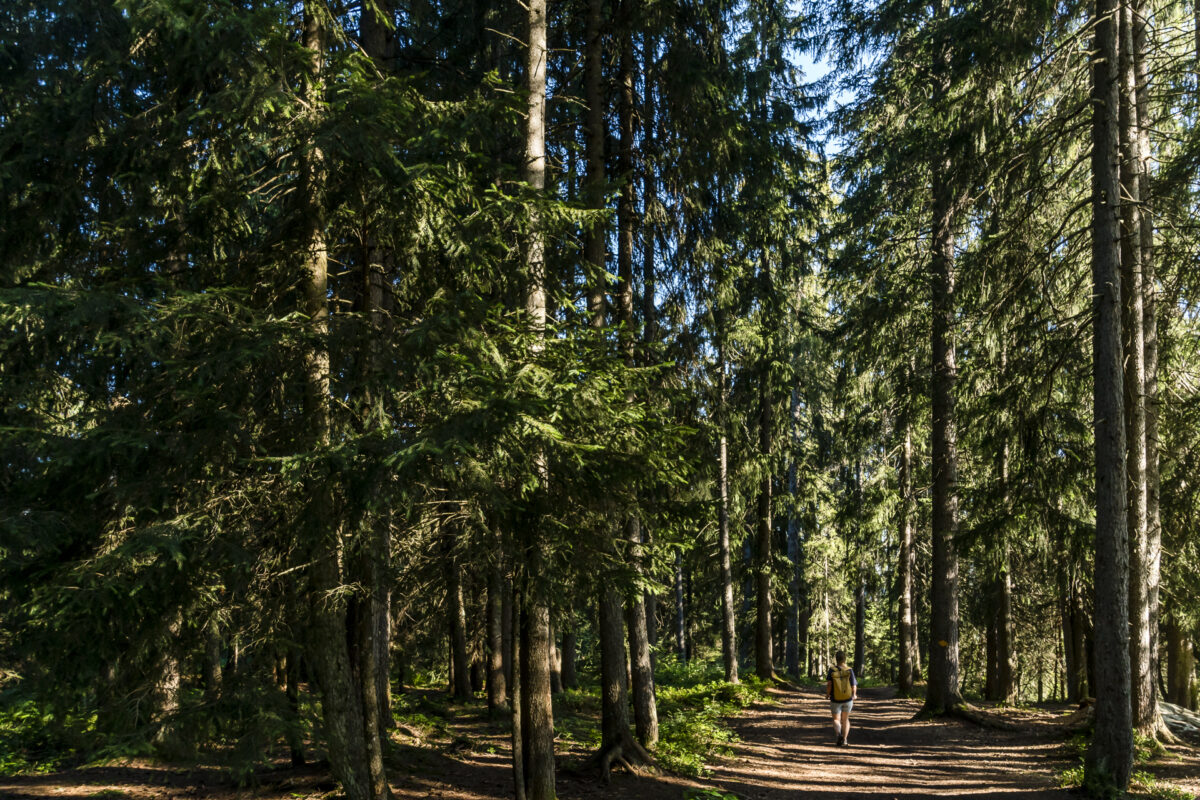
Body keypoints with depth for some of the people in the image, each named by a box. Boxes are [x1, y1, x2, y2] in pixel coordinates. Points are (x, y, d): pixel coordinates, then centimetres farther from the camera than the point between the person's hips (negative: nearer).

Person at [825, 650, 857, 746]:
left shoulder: (832, 671, -9)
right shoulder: (849, 670, -9)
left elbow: (828, 684, -18)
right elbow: (854, 686, -10)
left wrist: (827, 694, 1)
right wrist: (854, 695, 11)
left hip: (835, 699, -1)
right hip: (848, 699, 1)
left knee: (836, 719, 11)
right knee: (845, 719, 19)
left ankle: (838, 733, -18)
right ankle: (844, 739, 17)